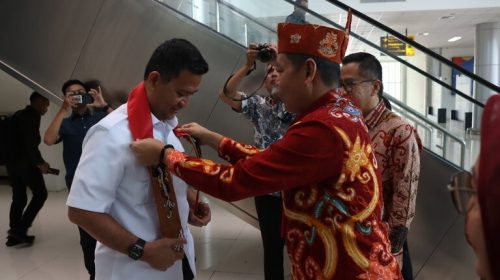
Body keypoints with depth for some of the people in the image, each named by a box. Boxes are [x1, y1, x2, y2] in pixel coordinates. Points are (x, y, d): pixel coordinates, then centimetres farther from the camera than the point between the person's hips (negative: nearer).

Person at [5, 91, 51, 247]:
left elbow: (17, 139, 17)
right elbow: (30, 141, -19)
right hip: (25, 162, -9)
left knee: (19, 197, 12)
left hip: (11, 161, 9)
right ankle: (20, 229, -5)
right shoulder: (33, 114, -8)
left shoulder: (18, 115, 20)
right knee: (40, 194, 0)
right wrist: (39, 162, -15)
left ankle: (14, 234, 13)